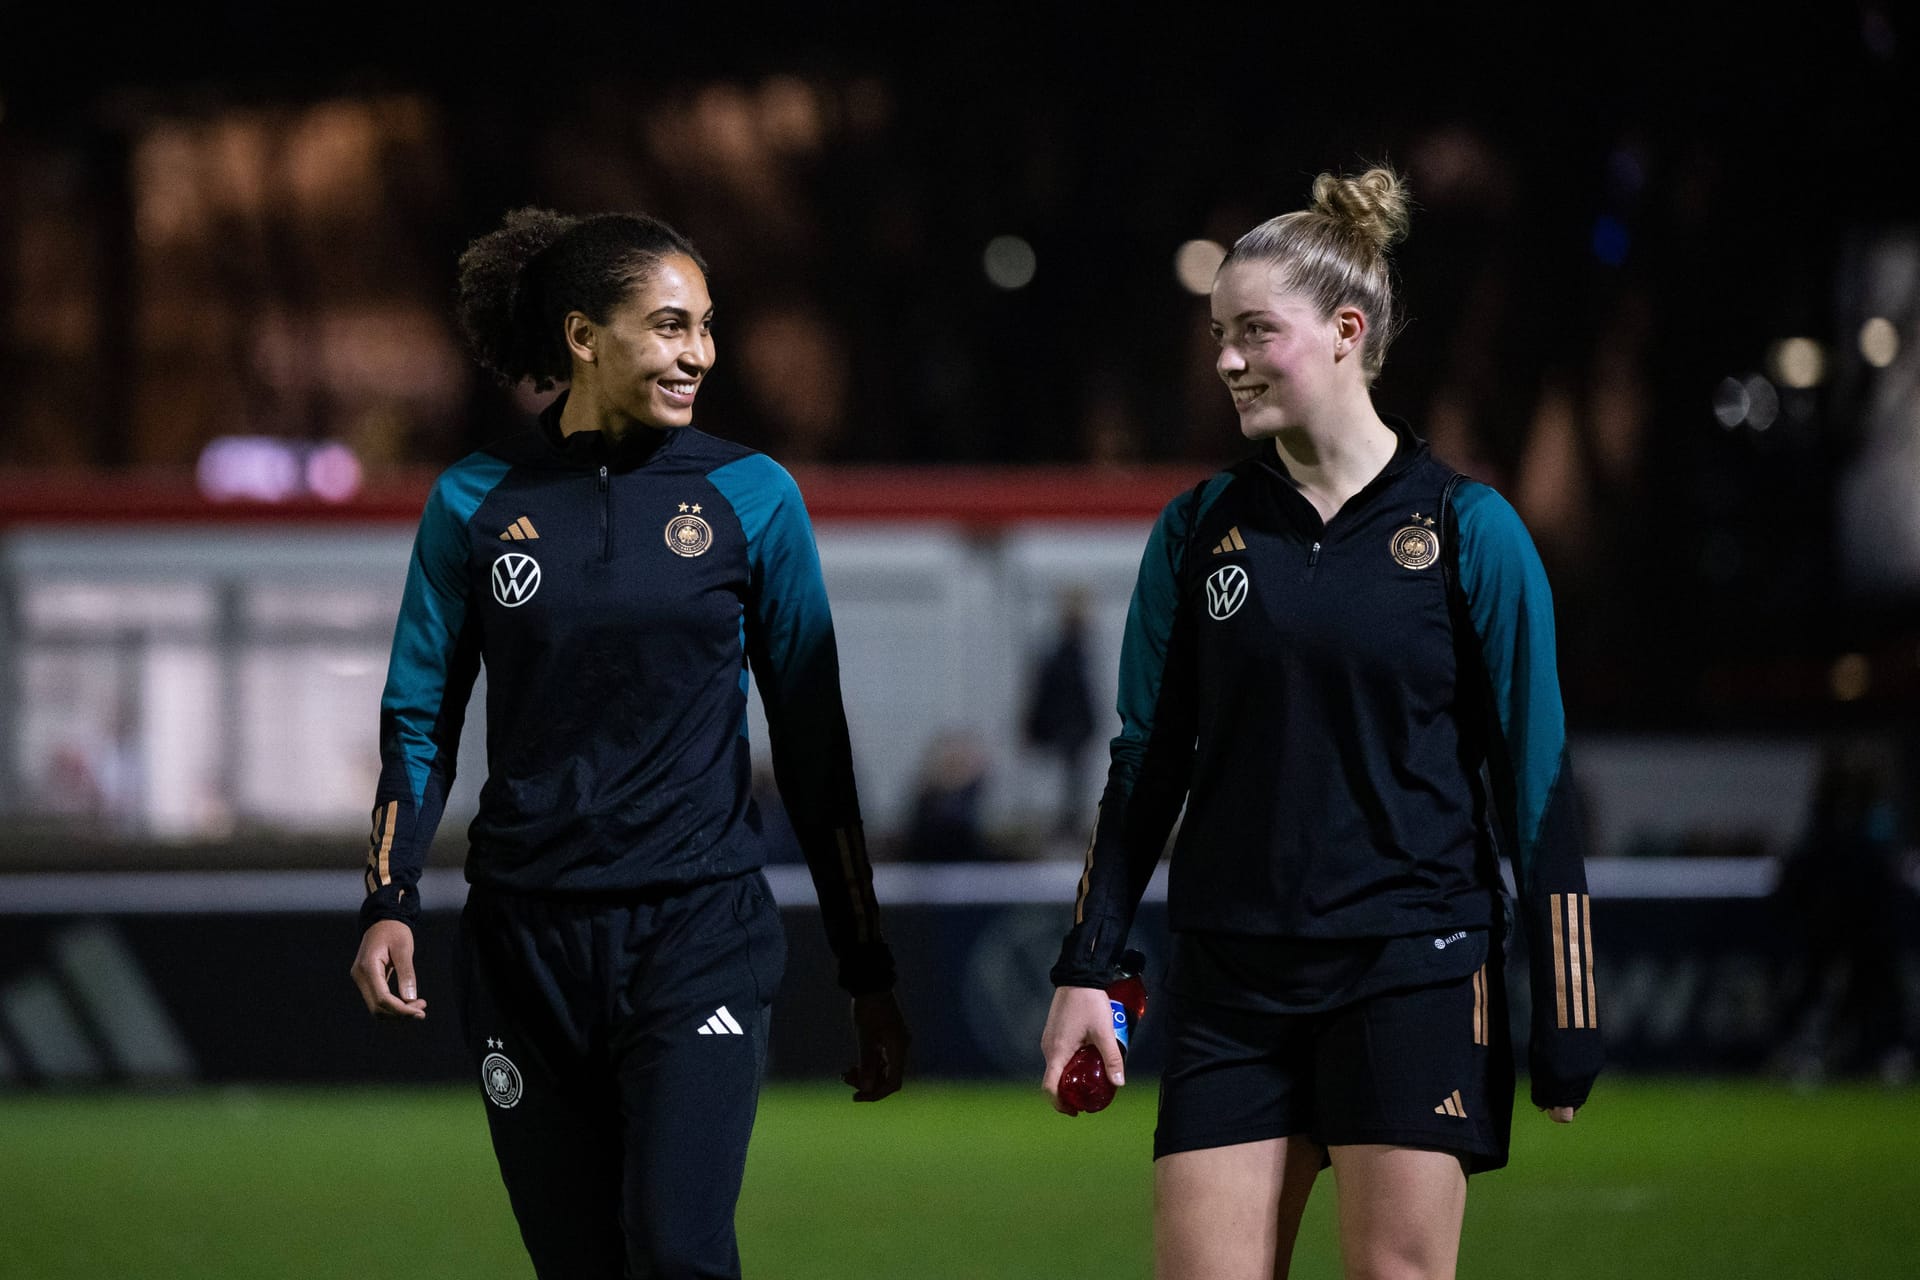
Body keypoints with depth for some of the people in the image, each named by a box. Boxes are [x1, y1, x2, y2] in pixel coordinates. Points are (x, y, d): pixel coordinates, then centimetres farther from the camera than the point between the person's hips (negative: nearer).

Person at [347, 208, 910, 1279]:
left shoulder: (751, 496, 2)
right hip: (526, 942, 2)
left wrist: (870, 975, 5)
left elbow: (813, 744, 5)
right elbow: (420, 719, 8)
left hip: (701, 926, -2)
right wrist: (390, 905, -8)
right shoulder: (476, 503, 4)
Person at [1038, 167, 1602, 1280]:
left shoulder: (1468, 530, -3)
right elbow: (1146, 762, 11)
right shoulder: (1200, 530, 6)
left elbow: (1534, 779, -1)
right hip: (1231, 980, 3)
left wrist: (1565, 1028, -3)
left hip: (1413, 973, -3)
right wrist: (1088, 969, 5)